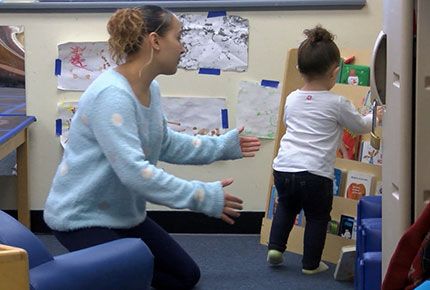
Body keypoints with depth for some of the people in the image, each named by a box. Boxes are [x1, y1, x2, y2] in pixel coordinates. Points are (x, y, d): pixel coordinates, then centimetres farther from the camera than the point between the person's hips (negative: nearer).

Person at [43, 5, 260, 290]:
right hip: (81, 218, -10)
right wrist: (203, 196, -33)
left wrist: (222, 146, 9)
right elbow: (133, 171, -35)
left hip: (124, 214, 10)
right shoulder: (112, 95, -29)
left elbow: (164, 144, 14)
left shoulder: (151, 89, 1)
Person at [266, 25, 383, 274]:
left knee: (286, 206, 30)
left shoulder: (292, 99, 9)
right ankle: (311, 264, 21)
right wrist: (375, 117, 31)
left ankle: (276, 246, 23)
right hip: (315, 174, -4)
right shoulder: (338, 104, -4)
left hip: (283, 168, 4)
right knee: (317, 217, 15)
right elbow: (360, 127, 10)